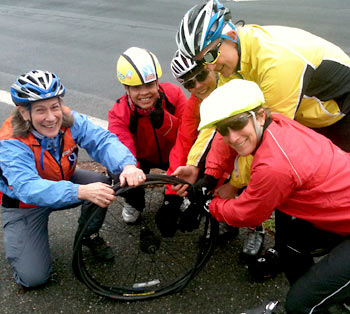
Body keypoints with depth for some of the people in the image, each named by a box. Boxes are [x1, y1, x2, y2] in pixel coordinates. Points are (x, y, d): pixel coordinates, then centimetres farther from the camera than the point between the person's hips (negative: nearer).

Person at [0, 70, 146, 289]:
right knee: (33, 278, -13)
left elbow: (102, 140, -32)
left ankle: (89, 236, 5)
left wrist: (127, 165, -55)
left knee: (102, 184, -25)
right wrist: (81, 192, -62)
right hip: (24, 204, -4)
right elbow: (29, 188, -47)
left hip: (62, 182, 4)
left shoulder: (69, 120, -21)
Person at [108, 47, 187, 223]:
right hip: (142, 158, -1)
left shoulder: (173, 94, -23)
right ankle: (134, 203, 7)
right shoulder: (119, 113, -26)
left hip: (171, 155, 2)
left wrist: (164, 121, -43)